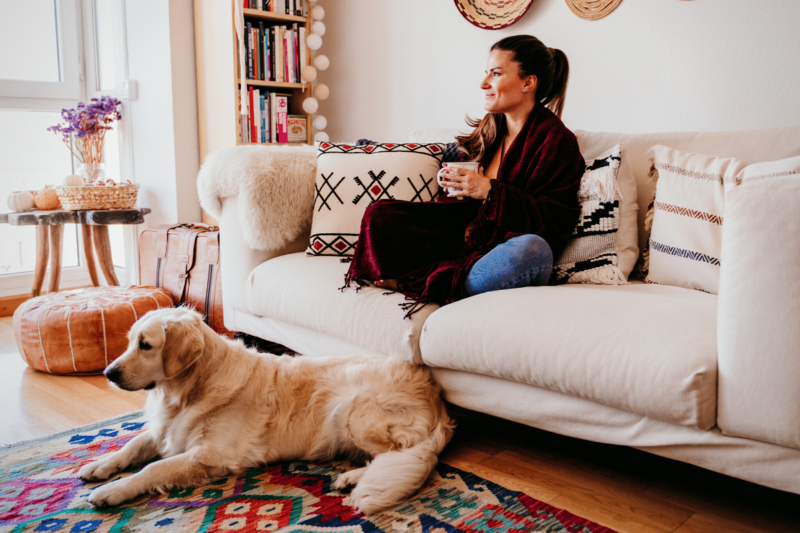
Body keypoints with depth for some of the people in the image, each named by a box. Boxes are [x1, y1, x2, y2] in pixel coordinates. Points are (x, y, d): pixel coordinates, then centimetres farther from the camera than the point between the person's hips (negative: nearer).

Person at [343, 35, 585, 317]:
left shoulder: (556, 140, -6)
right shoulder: (489, 130, 15)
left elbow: (557, 222, -16)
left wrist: (490, 191, -21)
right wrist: (458, 184, -3)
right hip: (465, 241, 6)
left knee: (532, 248, -42)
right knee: (379, 214, -4)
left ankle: (432, 285, -23)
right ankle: (450, 277, -18)